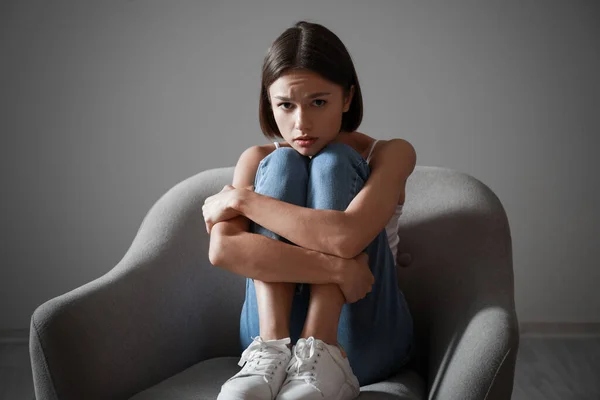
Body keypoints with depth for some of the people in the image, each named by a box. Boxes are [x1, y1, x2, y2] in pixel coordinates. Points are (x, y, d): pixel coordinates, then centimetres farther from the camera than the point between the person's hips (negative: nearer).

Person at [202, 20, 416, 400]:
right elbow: (223, 249, -19)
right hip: (273, 328, 2)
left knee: (332, 163, -18)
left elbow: (345, 237, -27)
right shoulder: (259, 160, 2)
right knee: (281, 164, -15)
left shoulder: (390, 154, -5)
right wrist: (335, 269, -30)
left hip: (363, 339, -2)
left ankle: (321, 358, -34)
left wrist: (240, 198, -18)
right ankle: (272, 351, -30)